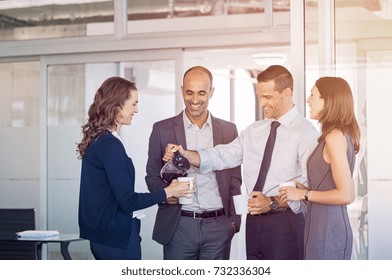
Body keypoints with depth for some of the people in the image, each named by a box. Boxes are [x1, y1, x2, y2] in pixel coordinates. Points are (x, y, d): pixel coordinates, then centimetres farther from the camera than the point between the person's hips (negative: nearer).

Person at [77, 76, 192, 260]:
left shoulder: (96, 140, 9)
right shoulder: (110, 145, -19)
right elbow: (128, 201, -19)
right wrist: (168, 192, -9)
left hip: (102, 235, 10)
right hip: (117, 237, -10)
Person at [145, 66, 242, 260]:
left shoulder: (228, 130, 8)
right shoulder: (162, 129, 3)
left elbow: (235, 180, 11)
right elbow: (152, 175, 8)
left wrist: (234, 220, 4)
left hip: (218, 225, 1)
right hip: (178, 225, -1)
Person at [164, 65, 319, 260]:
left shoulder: (306, 133, -10)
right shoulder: (254, 131, 13)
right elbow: (221, 156, 7)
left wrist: (273, 203, -24)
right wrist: (184, 154, -7)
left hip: (286, 223, -6)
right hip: (254, 221, 7)